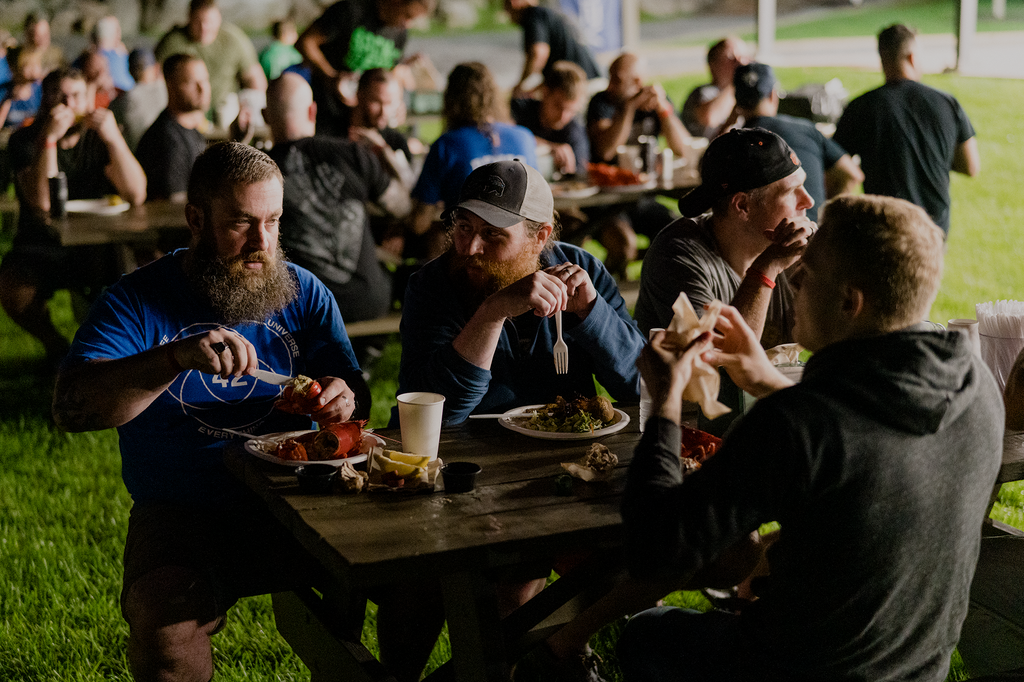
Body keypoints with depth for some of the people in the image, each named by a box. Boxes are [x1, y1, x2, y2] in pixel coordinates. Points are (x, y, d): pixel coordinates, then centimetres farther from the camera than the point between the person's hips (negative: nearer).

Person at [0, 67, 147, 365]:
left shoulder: (99, 137, 3)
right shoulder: (25, 140, -3)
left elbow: (136, 195, -13)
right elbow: (41, 203, -21)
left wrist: (114, 138, -23)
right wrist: (49, 138, -26)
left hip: (96, 249, 1)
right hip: (41, 248, -1)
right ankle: (55, 345, -1)